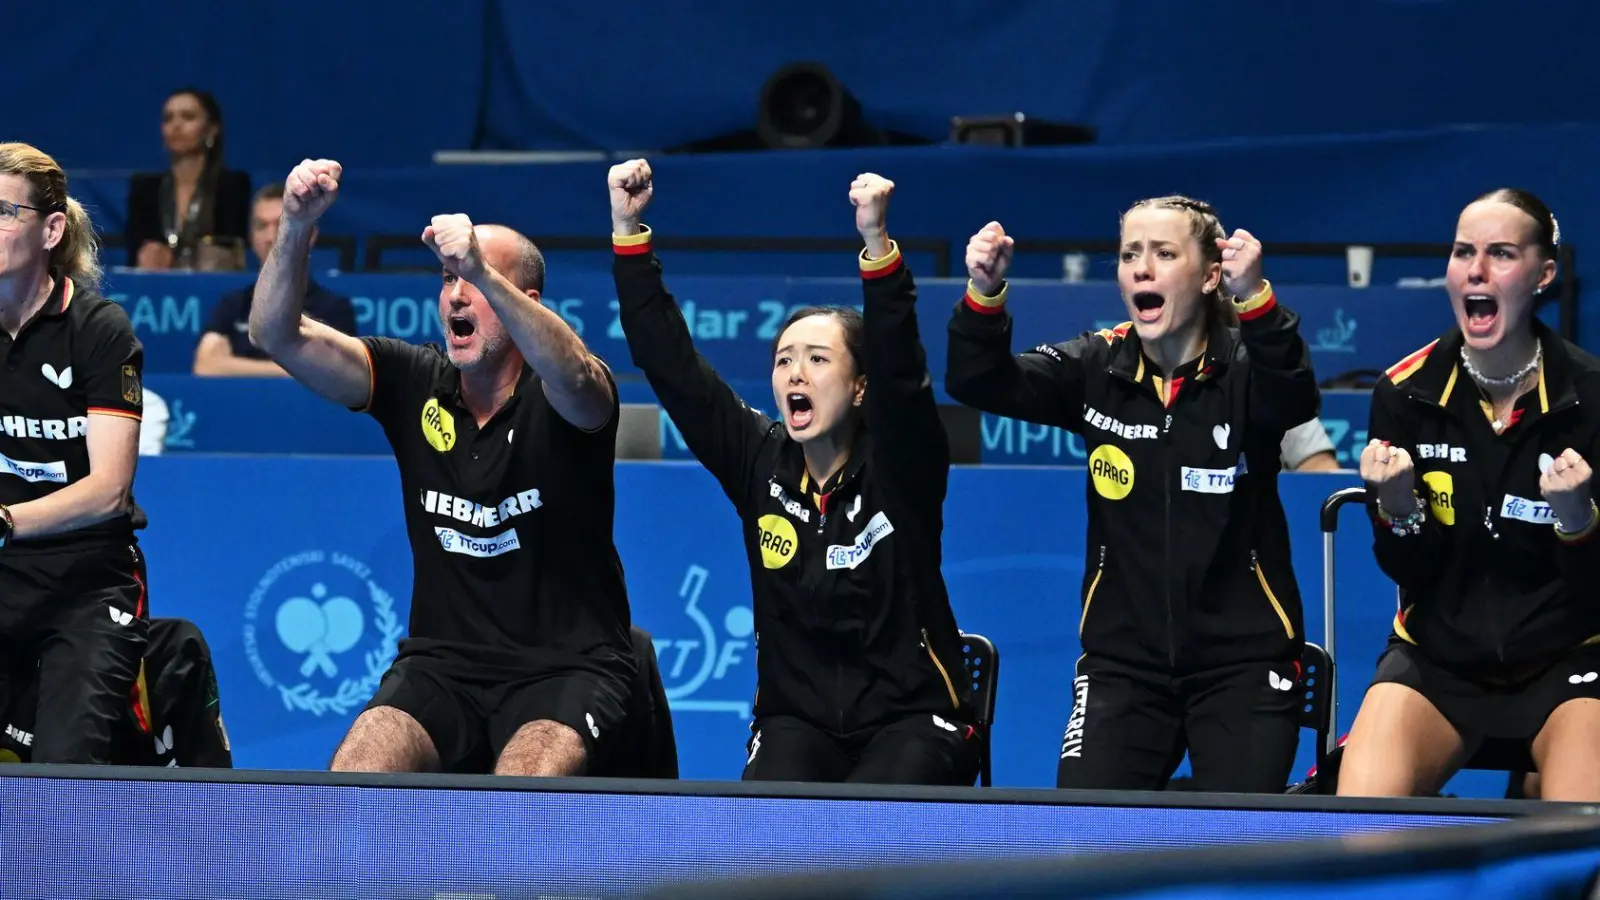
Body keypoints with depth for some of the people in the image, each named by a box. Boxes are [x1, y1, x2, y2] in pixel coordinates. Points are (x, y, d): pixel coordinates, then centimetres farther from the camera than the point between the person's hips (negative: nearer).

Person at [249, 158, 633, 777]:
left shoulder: (556, 395, -9)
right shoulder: (415, 384, 3)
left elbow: (575, 378, -36)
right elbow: (276, 334, -5)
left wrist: (482, 269, -49)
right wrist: (296, 227, -24)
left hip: (566, 670, -4)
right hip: (441, 665, 4)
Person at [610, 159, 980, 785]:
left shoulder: (898, 469, -7)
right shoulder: (759, 463, 3)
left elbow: (899, 368, -25)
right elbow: (669, 363, -1)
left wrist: (876, 240, -40)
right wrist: (628, 232, -9)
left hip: (911, 720, -3)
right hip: (796, 722, 3)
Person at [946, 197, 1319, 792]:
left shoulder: (1244, 365, -8)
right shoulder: (1098, 367, 1)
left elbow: (1293, 399, -31)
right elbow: (981, 383, -11)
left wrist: (1255, 299, -50)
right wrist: (983, 295, -31)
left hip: (1242, 661, -2)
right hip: (1123, 661, 2)